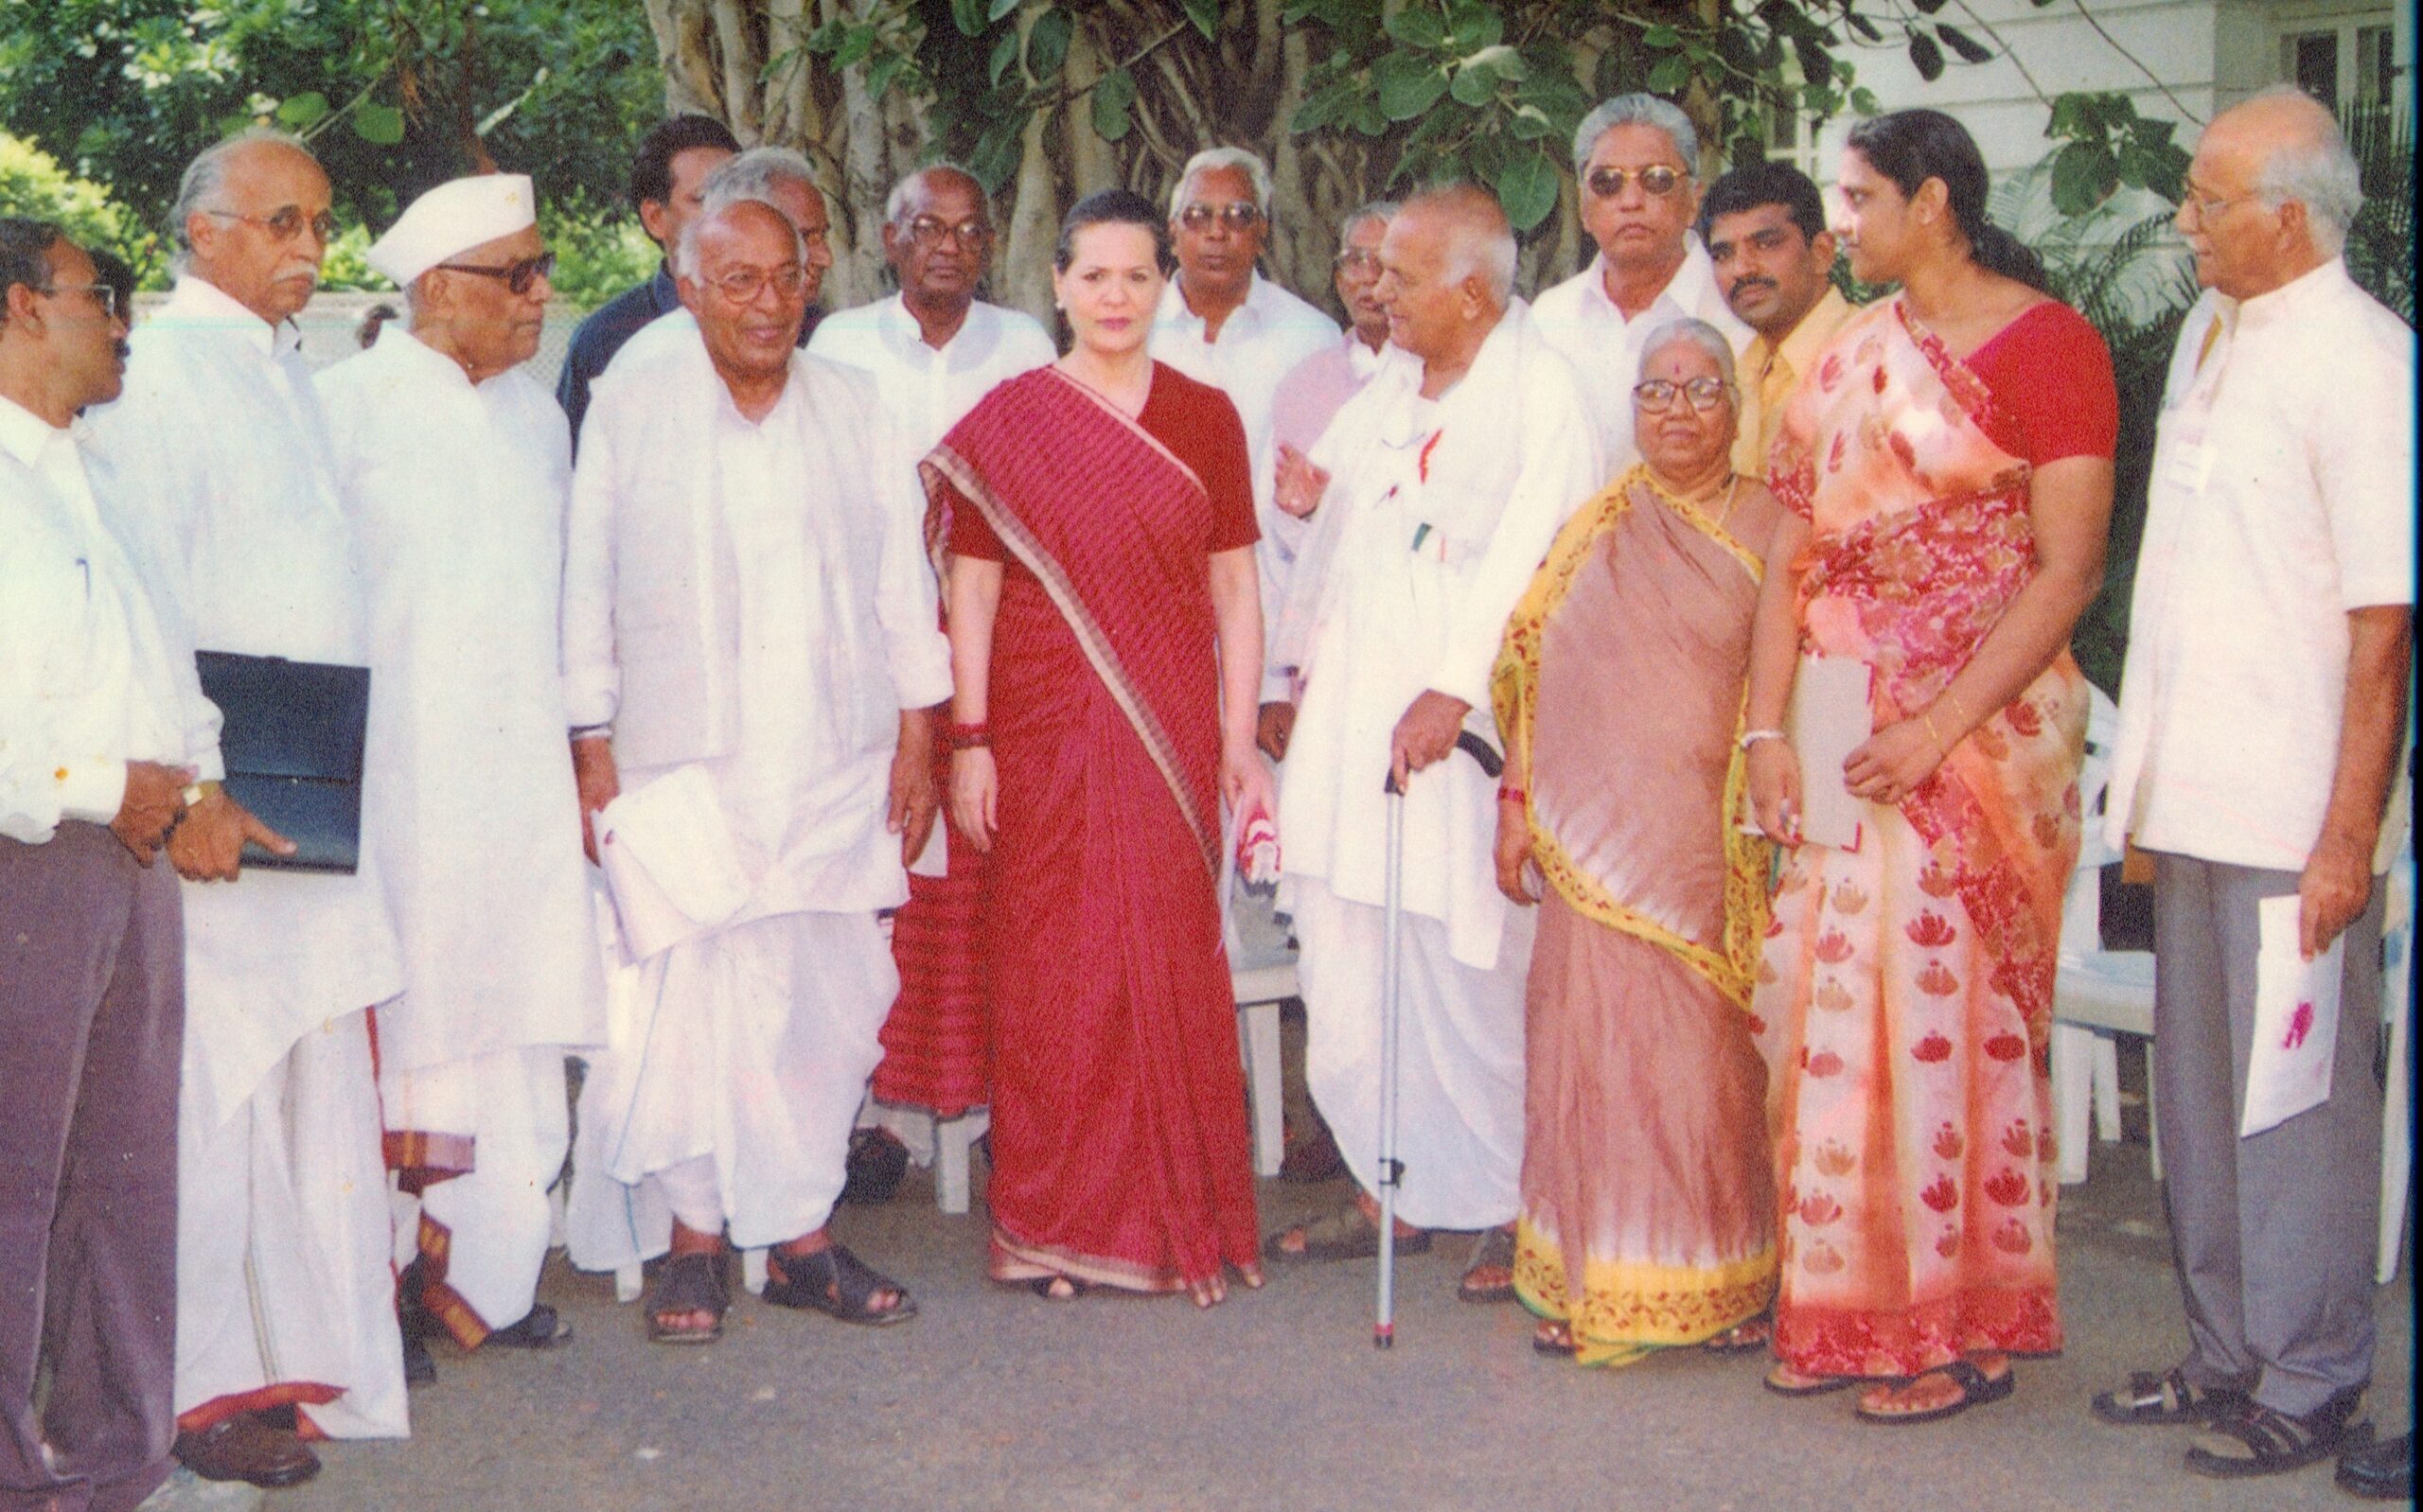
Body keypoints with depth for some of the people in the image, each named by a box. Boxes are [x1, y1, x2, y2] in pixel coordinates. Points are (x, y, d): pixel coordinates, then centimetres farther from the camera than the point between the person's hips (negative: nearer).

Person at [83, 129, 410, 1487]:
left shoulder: (289, 370, 18)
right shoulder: (157, 371, -8)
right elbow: (139, 600, -15)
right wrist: (186, 788, -20)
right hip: (216, 799, -8)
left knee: (318, 1066, 11)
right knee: (212, 1081, -4)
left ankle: (310, 1339, 22)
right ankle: (205, 1387, 6)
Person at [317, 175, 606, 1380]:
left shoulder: (536, 414, 15)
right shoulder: (345, 408, -3)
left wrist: (581, 754, 18)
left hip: (521, 776, 6)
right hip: (396, 781, -6)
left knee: (517, 1041, 6)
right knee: (391, 1040, -4)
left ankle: (470, 1275, 17)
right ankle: (373, 1292, 7)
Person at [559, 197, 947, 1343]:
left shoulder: (853, 407, 8)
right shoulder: (631, 404, 0)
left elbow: (899, 572, 10)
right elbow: (586, 586, 1)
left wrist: (916, 735, 5)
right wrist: (591, 747, -2)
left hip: (836, 764, 3)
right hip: (681, 763, -2)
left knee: (826, 999, 3)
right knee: (689, 995, -5)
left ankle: (803, 1236, 14)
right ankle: (691, 1241, 9)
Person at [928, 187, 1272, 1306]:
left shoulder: (1204, 417, 6)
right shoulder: (1007, 420, 3)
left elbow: (1235, 588, 6)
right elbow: (972, 589, 1)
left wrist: (1240, 741, 1)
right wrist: (969, 740, -5)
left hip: (1170, 734, 1)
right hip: (1044, 735, -1)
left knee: (1171, 962, 2)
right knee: (1051, 969, 3)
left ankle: (1176, 1215, 15)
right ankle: (1058, 1220, 15)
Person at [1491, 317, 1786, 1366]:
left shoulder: (1772, 531, 5)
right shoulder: (1593, 529, 10)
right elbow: (1535, 670, 10)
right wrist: (1516, 800, 3)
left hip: (1716, 840, -1)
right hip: (1596, 837, 1)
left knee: (1710, 1059, 1)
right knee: (1594, 1044, 1)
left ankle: (1720, 1283, 15)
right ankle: (1593, 1284, 12)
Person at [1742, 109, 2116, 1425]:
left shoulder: (2047, 344, -6)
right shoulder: (1845, 359, 12)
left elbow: (2067, 572, -12)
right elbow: (1790, 558, 8)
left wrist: (1940, 727, -18)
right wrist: (1765, 728, -2)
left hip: (1985, 721, -5)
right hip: (1844, 722, 6)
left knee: (1951, 1007, -3)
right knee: (1826, 1001, 5)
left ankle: (1963, 1327, 11)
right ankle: (1845, 1308, 18)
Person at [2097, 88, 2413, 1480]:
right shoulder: (2207, 337, 13)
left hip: (2297, 813, -8)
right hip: (2195, 792, 8)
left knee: (2300, 1096, 1)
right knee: (2200, 1090, 15)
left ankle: (2310, 1385, 15)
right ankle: (2229, 1353, 29)